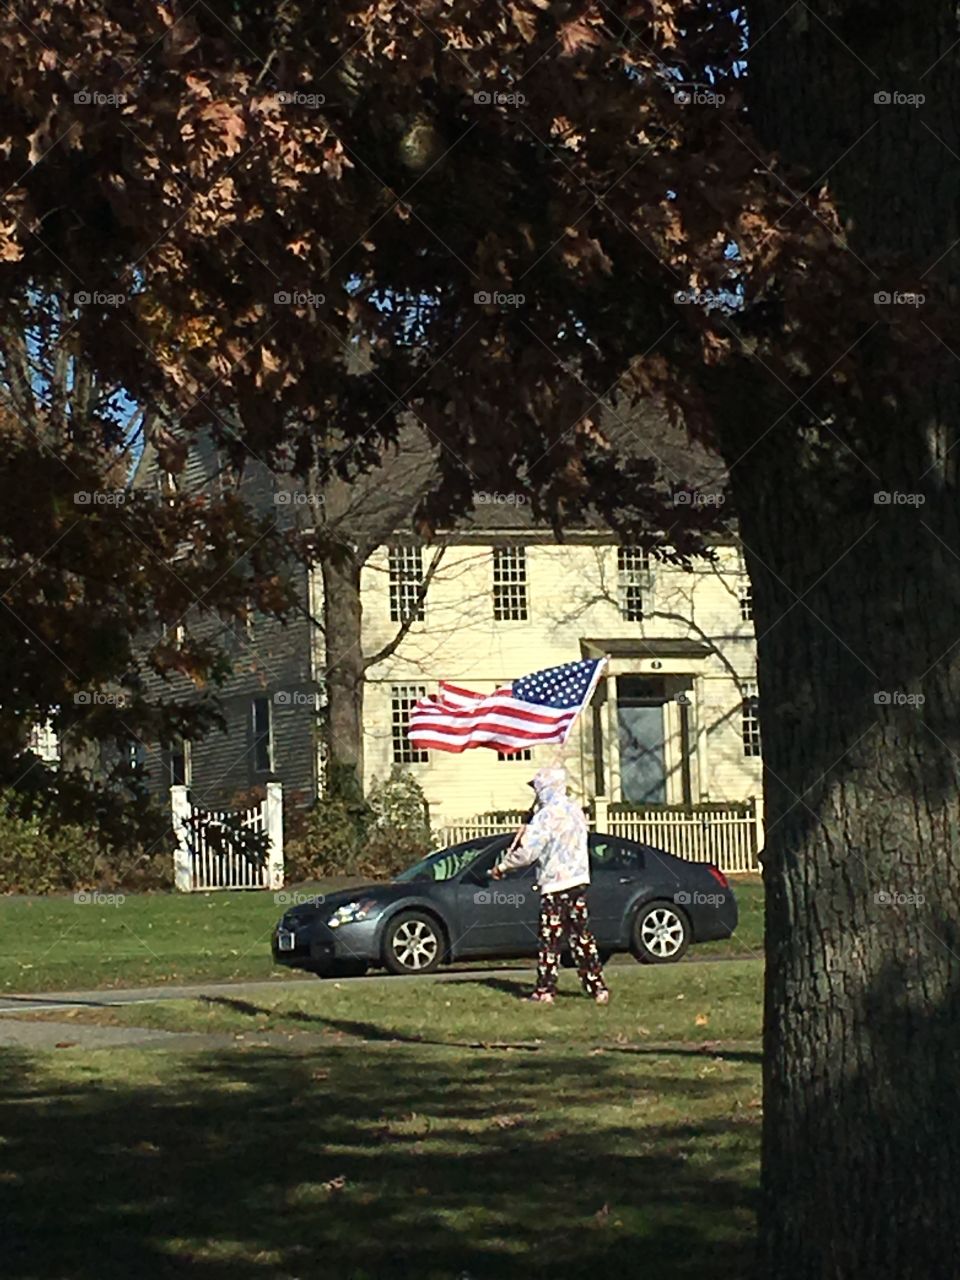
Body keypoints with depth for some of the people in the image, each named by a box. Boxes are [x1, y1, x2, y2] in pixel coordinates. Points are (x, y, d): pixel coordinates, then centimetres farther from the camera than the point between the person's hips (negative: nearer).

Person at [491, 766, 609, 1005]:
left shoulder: (546, 816, -15)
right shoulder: (575, 810, 10)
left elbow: (526, 853, -17)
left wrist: (502, 867, -3)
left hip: (555, 885, -7)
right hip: (579, 881, 7)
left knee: (550, 940, -2)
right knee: (582, 936, 10)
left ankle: (545, 990, 0)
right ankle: (597, 987, 8)